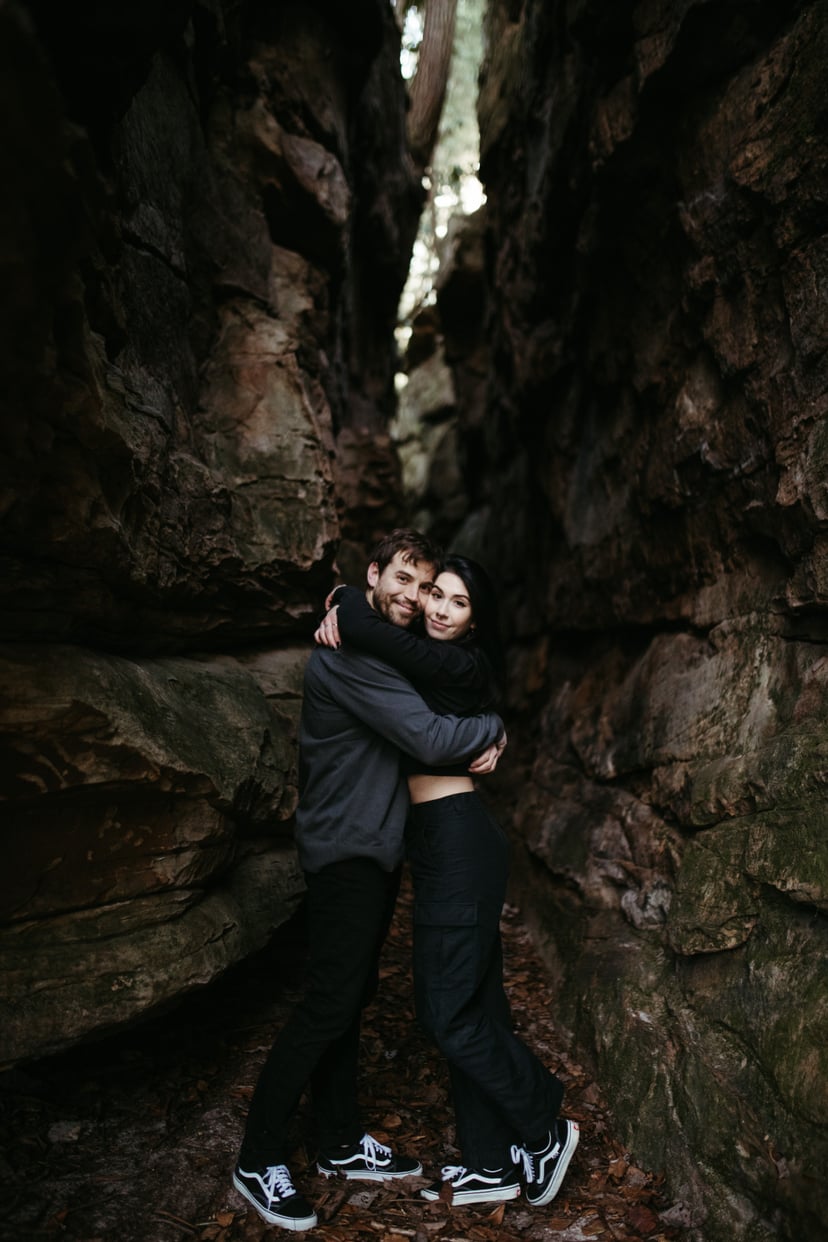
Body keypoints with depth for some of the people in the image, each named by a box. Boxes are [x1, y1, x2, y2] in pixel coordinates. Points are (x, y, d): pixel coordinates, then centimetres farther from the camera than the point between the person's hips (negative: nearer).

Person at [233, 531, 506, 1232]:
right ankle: (259, 1162, 12)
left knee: (349, 999, 16)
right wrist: (493, 726, -9)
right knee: (328, 1005, -4)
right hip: (347, 851, -10)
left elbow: (444, 711, 18)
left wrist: (485, 742, -4)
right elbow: (428, 739, -27)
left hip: (378, 850, 10)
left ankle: (341, 1144, 30)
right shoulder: (349, 652, -20)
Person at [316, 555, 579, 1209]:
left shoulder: (459, 665, -14)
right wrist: (340, 618, 9)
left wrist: (346, 600, -5)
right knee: (473, 1005, 14)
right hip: (445, 843, 10)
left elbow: (360, 628, -24)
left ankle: (544, 1131, 18)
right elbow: (357, 632, 28)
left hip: (460, 846, -10)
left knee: (451, 1012, -2)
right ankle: (491, 1163, 27)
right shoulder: (432, 663, 13)